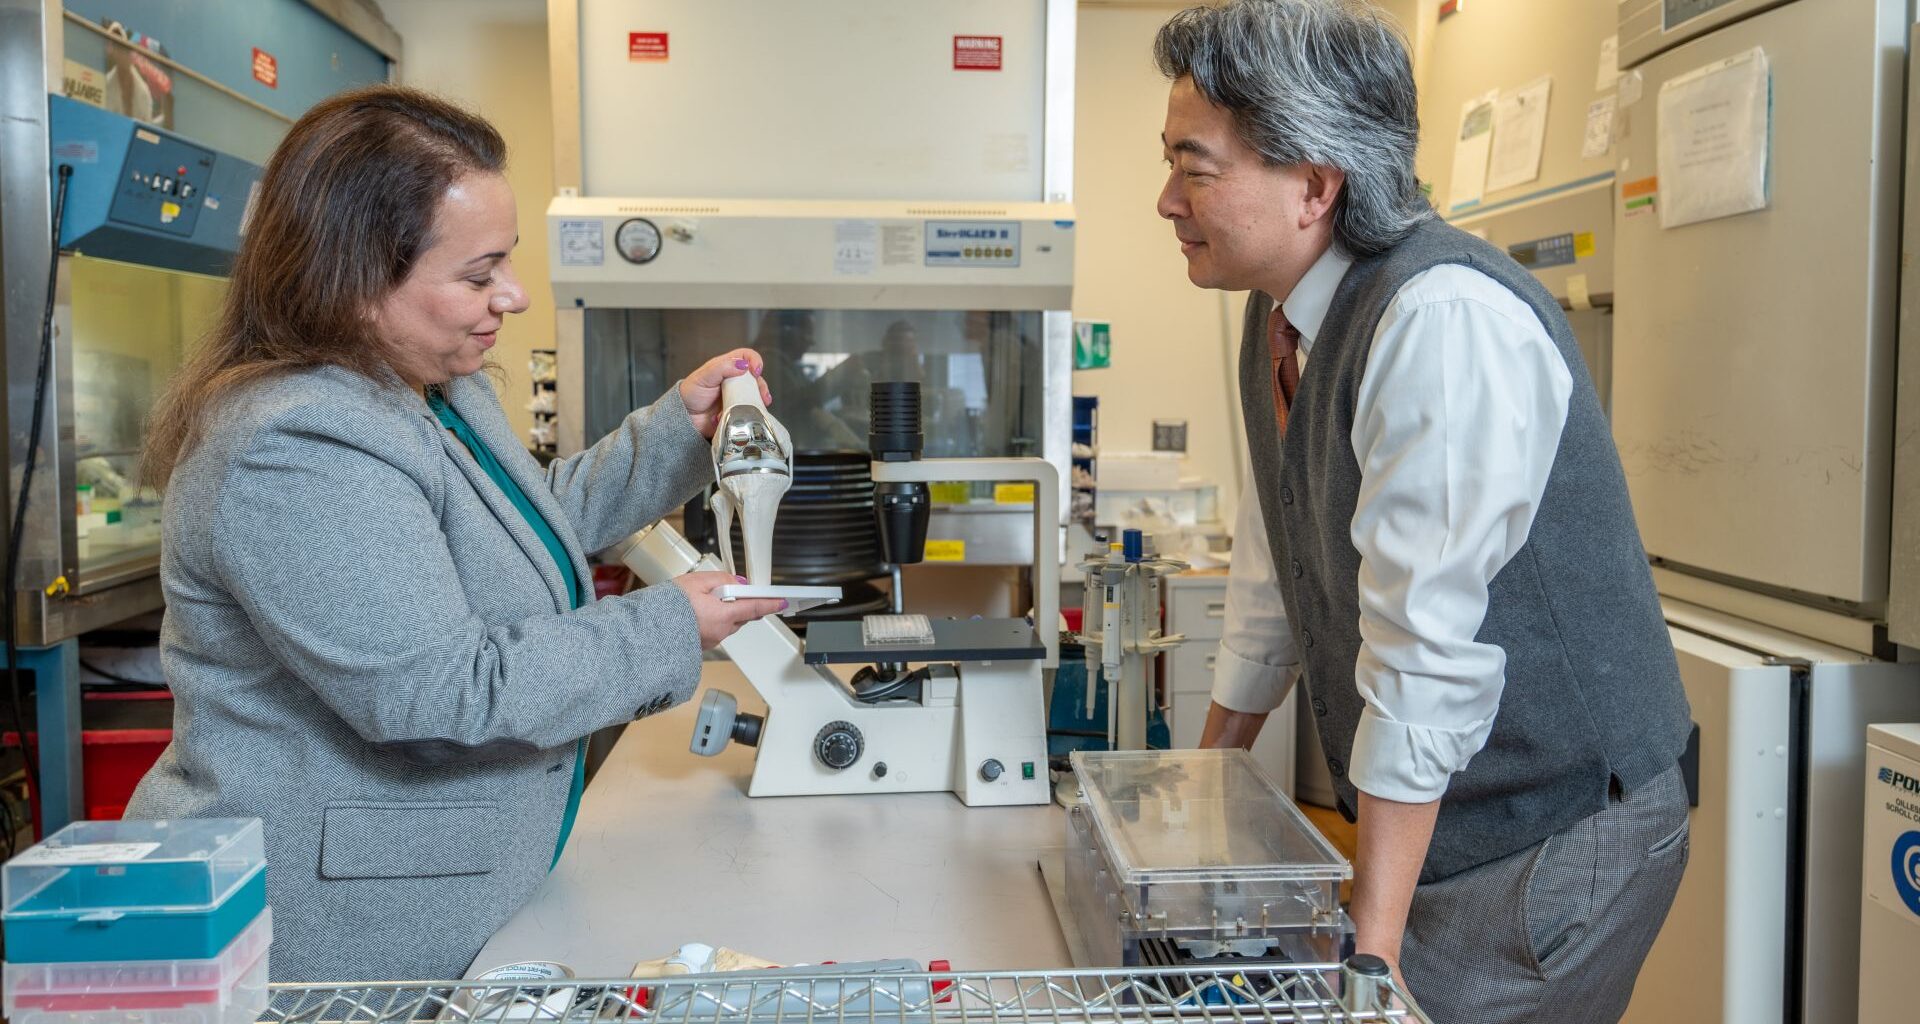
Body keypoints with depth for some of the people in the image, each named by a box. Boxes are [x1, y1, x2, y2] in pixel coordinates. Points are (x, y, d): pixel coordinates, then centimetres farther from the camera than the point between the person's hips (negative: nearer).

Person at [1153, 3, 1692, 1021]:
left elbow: (1427, 652, -26)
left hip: (1551, 832, -7)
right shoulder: (1280, 314, 2)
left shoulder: (1446, 323, -25)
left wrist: (1373, 939, -22)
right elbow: (1274, 577, 12)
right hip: (1430, 819, 8)